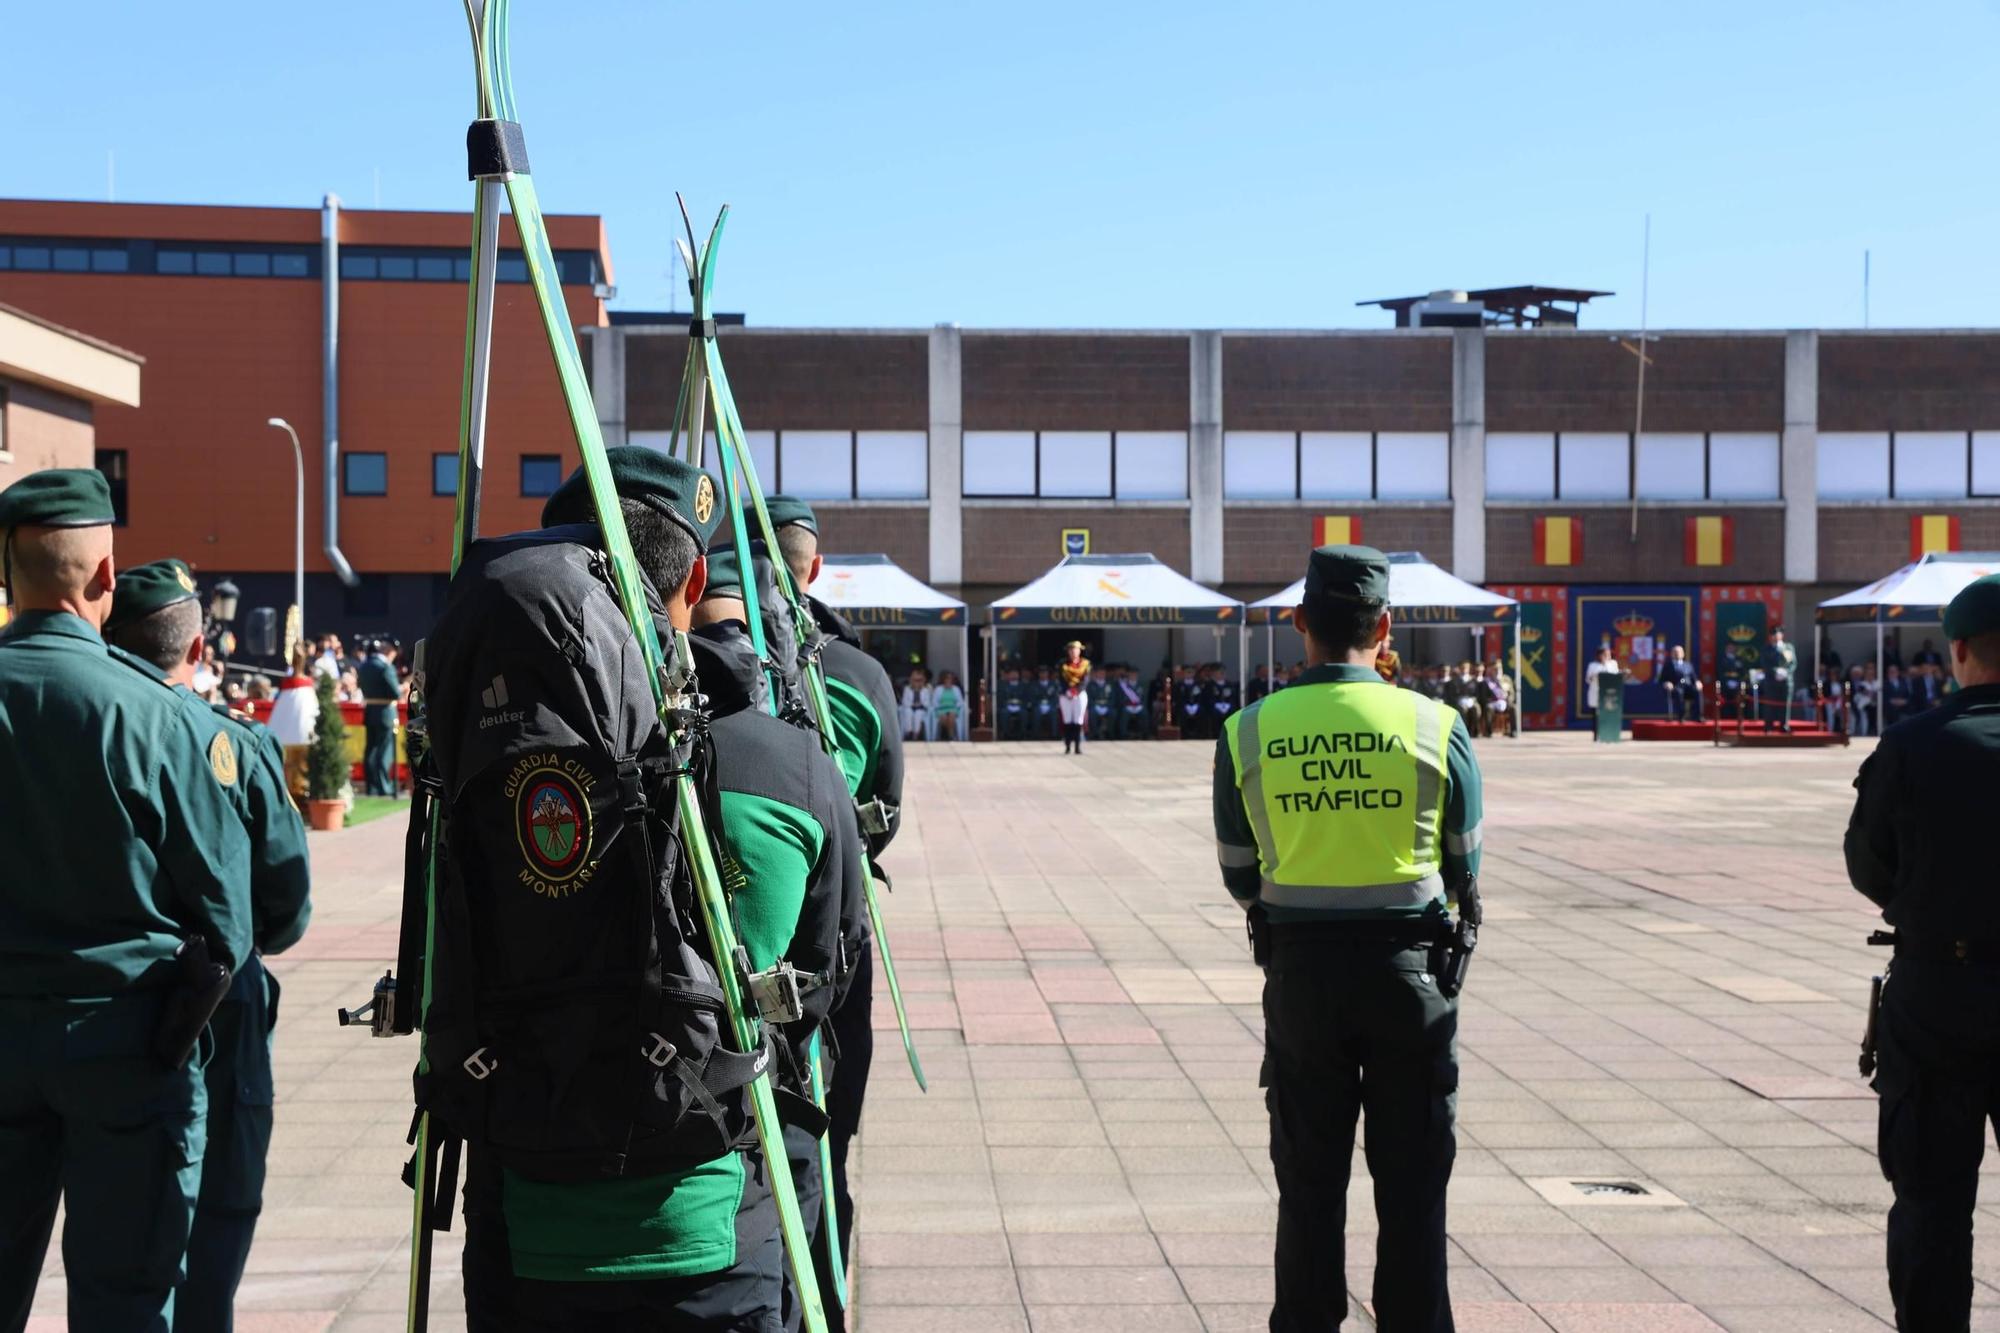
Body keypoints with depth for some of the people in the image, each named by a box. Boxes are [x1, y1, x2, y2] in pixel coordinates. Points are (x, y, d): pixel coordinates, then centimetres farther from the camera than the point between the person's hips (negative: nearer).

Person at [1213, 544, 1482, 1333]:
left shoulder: (1248, 733, -4)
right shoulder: (1436, 725, -7)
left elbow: (1239, 875, 5)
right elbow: (1465, 864, 3)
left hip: (1299, 967, 1)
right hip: (1408, 965, -1)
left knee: (1308, 1177, 12)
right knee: (1411, 1178, 9)